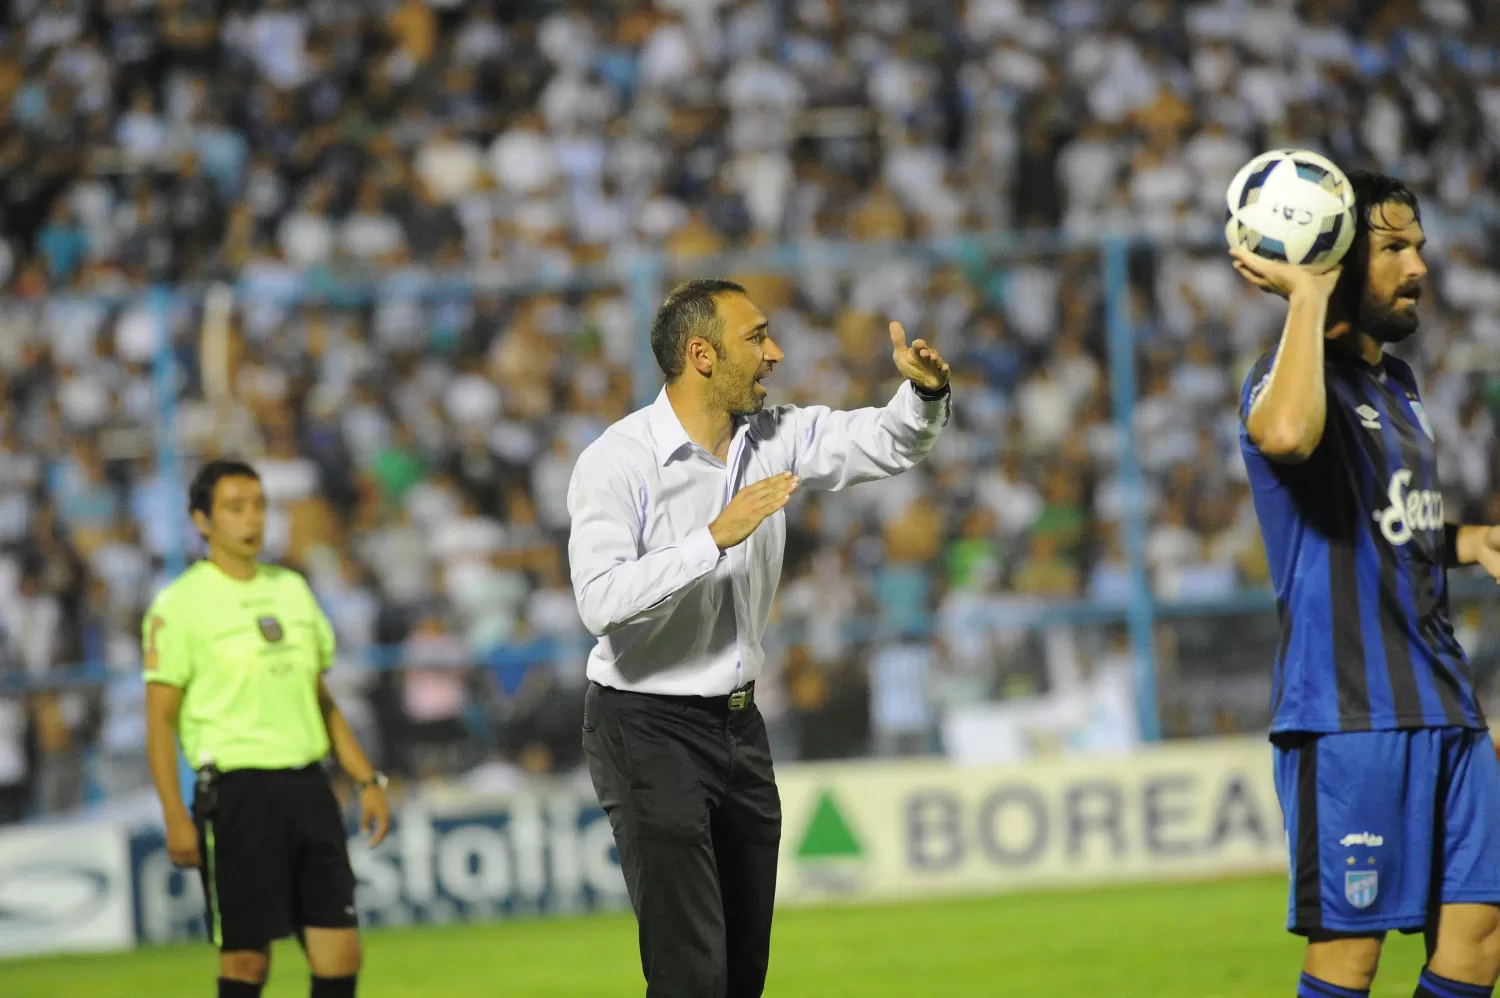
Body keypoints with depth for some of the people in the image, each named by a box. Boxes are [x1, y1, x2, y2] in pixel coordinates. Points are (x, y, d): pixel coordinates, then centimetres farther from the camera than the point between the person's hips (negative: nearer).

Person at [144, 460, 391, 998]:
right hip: (237, 790, -6)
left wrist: (367, 781, 14)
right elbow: (160, 717, -5)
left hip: (309, 787, 6)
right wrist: (175, 816, -14)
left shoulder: (291, 589, 15)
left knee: (340, 953, 0)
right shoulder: (180, 604, -4)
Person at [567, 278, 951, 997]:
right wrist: (717, 538, -32)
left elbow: (889, 443, 7)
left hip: (739, 721, 7)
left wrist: (925, 391, -15)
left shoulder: (773, 438, 3)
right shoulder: (616, 462, -17)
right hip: (648, 726, -7)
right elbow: (601, 601, -28)